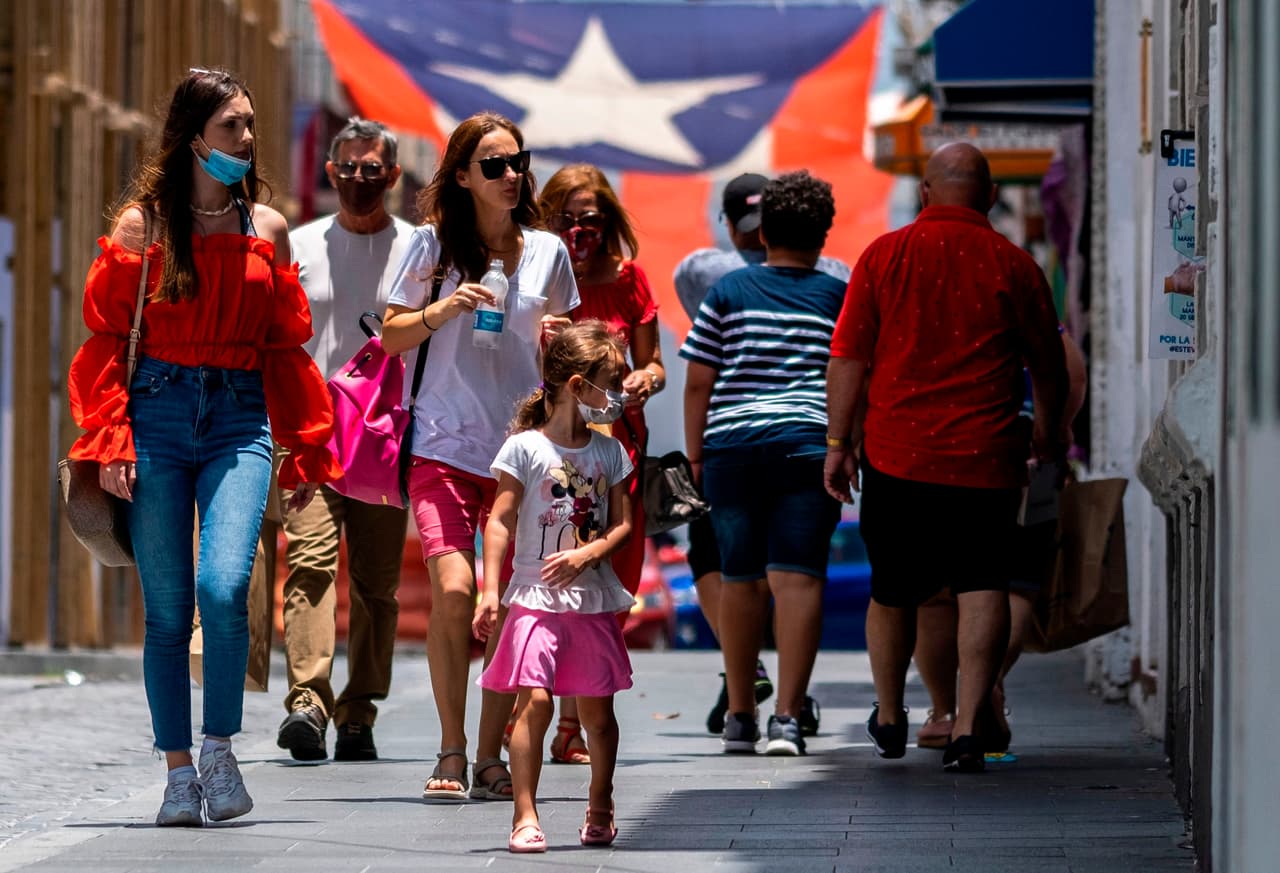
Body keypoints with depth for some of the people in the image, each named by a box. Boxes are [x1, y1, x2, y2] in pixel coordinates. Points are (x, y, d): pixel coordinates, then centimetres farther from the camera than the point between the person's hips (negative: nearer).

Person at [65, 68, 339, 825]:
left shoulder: (267, 229, 9)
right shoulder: (142, 224, 2)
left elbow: (287, 347, 14)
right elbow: (107, 336, 2)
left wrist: (307, 452, 13)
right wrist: (109, 442, -7)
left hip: (239, 420, 1)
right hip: (158, 415, -1)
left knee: (224, 584, -19)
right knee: (167, 608, 1)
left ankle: (220, 748, -3)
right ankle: (179, 771, 12)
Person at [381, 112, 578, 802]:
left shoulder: (547, 252, 9)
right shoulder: (435, 243, 2)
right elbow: (391, 337, 6)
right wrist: (442, 310, -12)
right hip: (446, 446, -2)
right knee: (453, 591, -17)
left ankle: (490, 756, 10)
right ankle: (451, 752, -5)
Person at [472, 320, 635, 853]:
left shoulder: (609, 452, 8)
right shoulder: (525, 448, -5)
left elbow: (622, 525, 8)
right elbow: (500, 522, -6)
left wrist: (588, 554, -11)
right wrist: (490, 592, -11)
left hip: (592, 599, 4)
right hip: (536, 598, -4)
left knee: (597, 709, 9)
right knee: (534, 701, -14)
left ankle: (600, 810, 26)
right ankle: (525, 817, -12)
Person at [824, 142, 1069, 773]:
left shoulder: (885, 255, 0)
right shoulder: (1012, 264, 0)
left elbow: (848, 359, -1)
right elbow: (1048, 365, 10)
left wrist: (839, 444, 7)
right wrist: (1047, 431, 28)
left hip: (897, 453, 1)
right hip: (985, 459, -1)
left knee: (892, 589, 15)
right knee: (983, 584, -2)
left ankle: (889, 720, 31)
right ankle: (969, 725, -14)